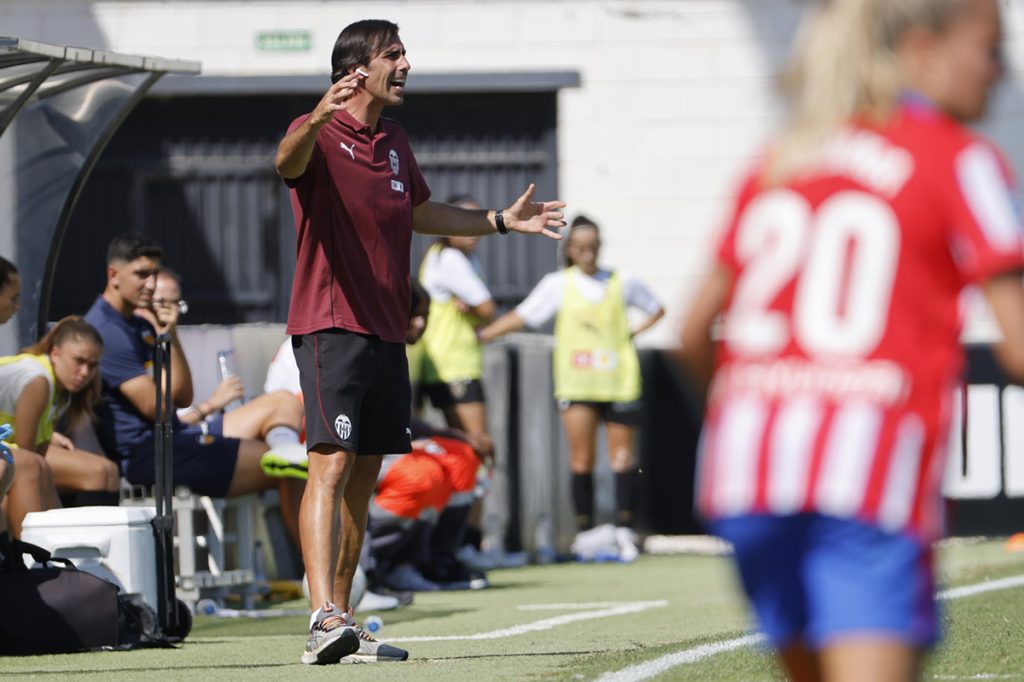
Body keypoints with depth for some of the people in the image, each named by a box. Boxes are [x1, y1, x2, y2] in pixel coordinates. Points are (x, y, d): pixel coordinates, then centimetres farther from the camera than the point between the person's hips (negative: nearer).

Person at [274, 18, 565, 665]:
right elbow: (288, 162, -33)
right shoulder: (320, 134, -9)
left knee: (364, 479, 9)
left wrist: (502, 220, 31)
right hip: (332, 327, -8)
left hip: (386, 333, 8)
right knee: (332, 465, -19)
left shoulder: (395, 140, 16)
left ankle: (340, 623, 14)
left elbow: (420, 213, 32)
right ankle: (324, 618, -27)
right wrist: (318, 120, -54)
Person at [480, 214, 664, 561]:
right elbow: (521, 316, 4)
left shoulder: (622, 283, 6)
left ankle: (625, 530, 6)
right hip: (576, 385, -1)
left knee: (622, 457, -1)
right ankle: (584, 530, 3)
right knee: (581, 459, -5)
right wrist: (481, 334, -3)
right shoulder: (558, 284, 4)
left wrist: (634, 331, 4)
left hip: (618, 384, 1)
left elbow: (656, 310, 19)